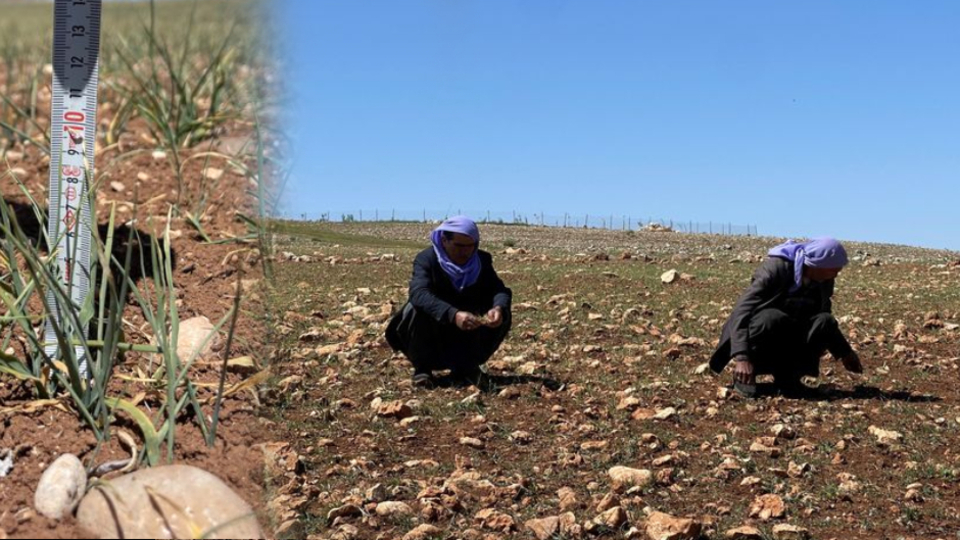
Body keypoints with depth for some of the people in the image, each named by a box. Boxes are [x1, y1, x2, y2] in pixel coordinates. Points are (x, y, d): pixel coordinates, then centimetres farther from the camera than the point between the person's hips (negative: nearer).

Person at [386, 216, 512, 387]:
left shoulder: (482, 261, -4)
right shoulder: (426, 259, -17)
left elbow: (499, 289, -15)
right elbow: (419, 293, -35)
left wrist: (499, 307, -41)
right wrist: (453, 314, -52)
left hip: (467, 334, 3)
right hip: (432, 335, -3)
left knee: (502, 316, -18)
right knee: (418, 308, -31)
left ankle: (466, 366, 0)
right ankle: (422, 368, -12)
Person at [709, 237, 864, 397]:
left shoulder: (824, 280, -5)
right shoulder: (775, 268, -25)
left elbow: (826, 320, 16)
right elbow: (741, 311, -33)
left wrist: (845, 352, 12)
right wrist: (742, 357, -43)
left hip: (790, 337, 5)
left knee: (825, 322, -23)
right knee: (772, 317, -38)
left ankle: (788, 374, -9)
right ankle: (743, 374, -18)